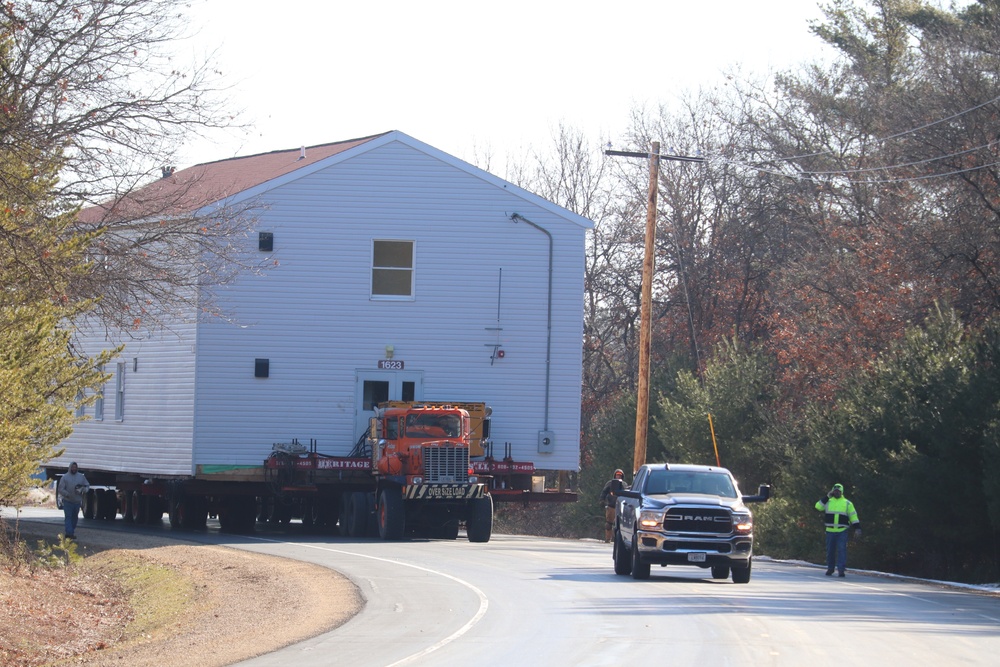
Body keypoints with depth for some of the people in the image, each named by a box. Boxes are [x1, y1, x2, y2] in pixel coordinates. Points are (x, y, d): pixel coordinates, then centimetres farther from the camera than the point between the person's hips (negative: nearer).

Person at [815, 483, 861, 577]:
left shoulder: (847, 503, 8)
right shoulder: (828, 502, 11)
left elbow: (853, 516, 6)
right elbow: (818, 506, -3)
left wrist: (857, 529, -3)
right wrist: (827, 497, -1)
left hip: (842, 531, -2)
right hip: (830, 531, 2)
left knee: (842, 550, -11)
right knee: (830, 551, 7)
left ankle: (841, 569, -13)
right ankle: (830, 569, 20)